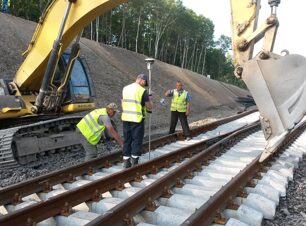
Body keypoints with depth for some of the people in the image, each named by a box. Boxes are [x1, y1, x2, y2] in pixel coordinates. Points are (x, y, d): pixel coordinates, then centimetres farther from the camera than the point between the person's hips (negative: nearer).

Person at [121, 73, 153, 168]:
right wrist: (150, 99, 13)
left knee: (127, 140, 12)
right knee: (137, 140, 5)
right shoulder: (143, 91, -10)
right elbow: (150, 107, -6)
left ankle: (126, 161, 16)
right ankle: (134, 162, 8)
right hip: (137, 119, -6)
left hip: (125, 118, 6)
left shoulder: (125, 88, 9)